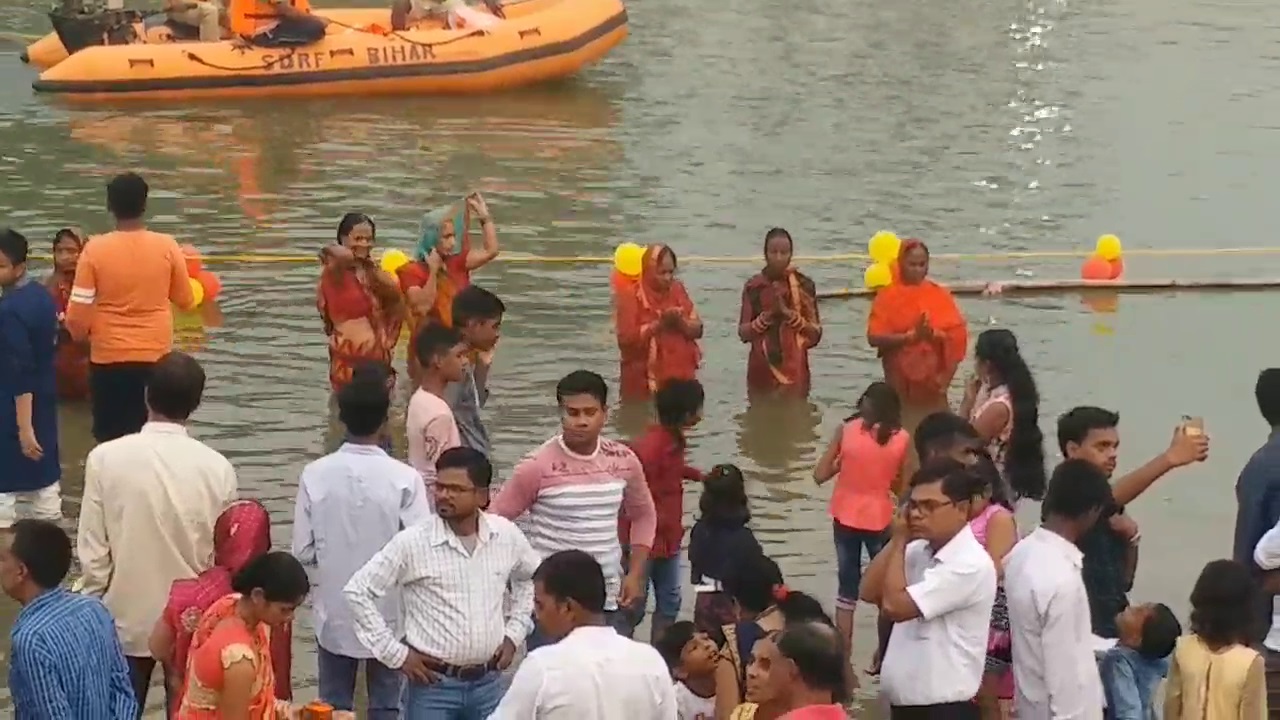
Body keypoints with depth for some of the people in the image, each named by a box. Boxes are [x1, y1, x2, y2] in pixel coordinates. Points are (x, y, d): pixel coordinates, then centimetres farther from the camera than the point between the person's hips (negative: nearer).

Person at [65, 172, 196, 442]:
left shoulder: (95, 249, -11)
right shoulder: (167, 246, -7)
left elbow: (79, 311, -7)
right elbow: (185, 301, 5)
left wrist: (79, 334, 15)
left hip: (108, 358, -1)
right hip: (156, 356, 1)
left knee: (111, 440, 9)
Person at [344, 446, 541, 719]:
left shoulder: (507, 536, -1)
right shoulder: (412, 542, -12)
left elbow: (531, 578, 21)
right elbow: (358, 591, -8)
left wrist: (514, 633, 10)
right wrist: (396, 653, -8)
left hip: (489, 683, 3)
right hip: (433, 684, -3)